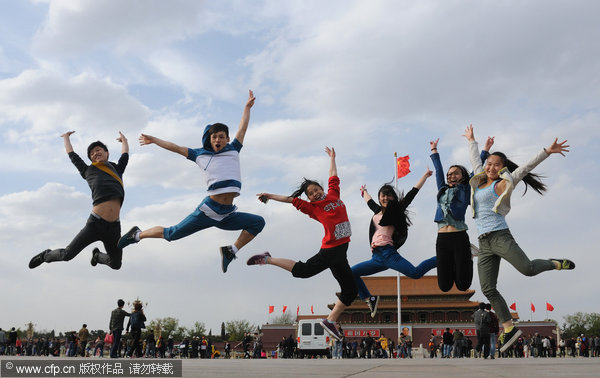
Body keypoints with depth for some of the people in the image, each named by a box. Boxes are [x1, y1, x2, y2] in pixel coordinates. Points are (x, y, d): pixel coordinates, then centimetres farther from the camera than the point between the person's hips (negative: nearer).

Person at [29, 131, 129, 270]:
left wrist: (124, 141, 53)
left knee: (116, 265, 12)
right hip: (95, 223, -3)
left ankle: (97, 255, 44)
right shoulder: (89, 171, 10)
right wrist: (66, 137, 40)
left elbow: (125, 156, 35)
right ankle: (46, 255, 29)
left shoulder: (117, 169, 17)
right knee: (67, 254, -5)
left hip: (113, 227, 3)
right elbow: (72, 155, 24)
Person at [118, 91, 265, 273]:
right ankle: (138, 234, 26)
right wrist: (154, 140, 25)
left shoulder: (233, 150, 13)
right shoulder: (201, 154, 9)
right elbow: (177, 148, 18)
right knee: (172, 234, 1)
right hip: (208, 210, -2)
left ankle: (231, 251, -3)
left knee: (258, 222, -12)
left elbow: (242, 128, 18)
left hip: (228, 215, 3)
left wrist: (247, 106, 22)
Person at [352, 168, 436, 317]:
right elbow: (370, 202, 46)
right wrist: (364, 192, 64)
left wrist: (425, 176, 7)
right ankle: (370, 299, 11)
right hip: (377, 258, 7)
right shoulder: (378, 211, 23)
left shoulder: (395, 210, 6)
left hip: (387, 253, -7)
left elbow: (412, 194, 6)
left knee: (415, 273, -26)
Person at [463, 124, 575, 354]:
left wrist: (547, 152, -9)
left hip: (500, 237, -5)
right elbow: (475, 160, 32)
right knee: (488, 290, -2)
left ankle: (556, 264, 11)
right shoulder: (479, 182, 17)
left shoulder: (503, 185, 3)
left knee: (527, 268, -22)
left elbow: (526, 167, -2)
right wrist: (471, 140, 43)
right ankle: (510, 329, 6)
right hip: (484, 244, 5)